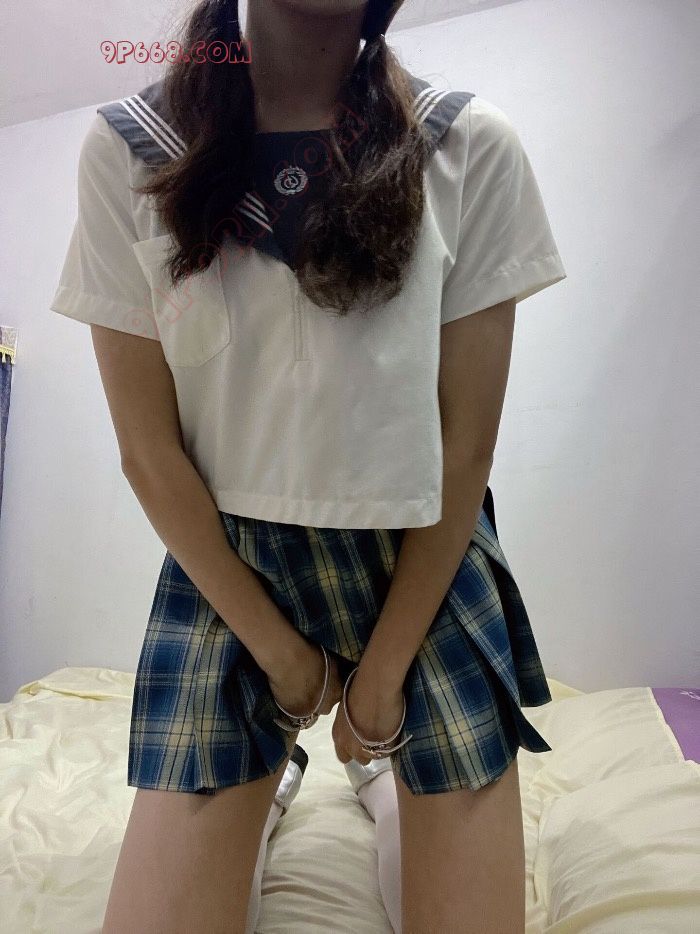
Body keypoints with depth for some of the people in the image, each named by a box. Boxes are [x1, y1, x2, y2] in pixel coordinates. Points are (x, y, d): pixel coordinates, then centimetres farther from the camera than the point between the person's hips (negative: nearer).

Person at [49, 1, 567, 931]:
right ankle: (275, 769, 33)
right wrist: (282, 655, -4)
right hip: (223, 561, 1)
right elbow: (149, 449, -6)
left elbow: (466, 446, -8)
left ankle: (391, 779, 38)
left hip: (427, 560, 1)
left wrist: (382, 677, -5)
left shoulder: (474, 145, -8)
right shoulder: (127, 150, -7)